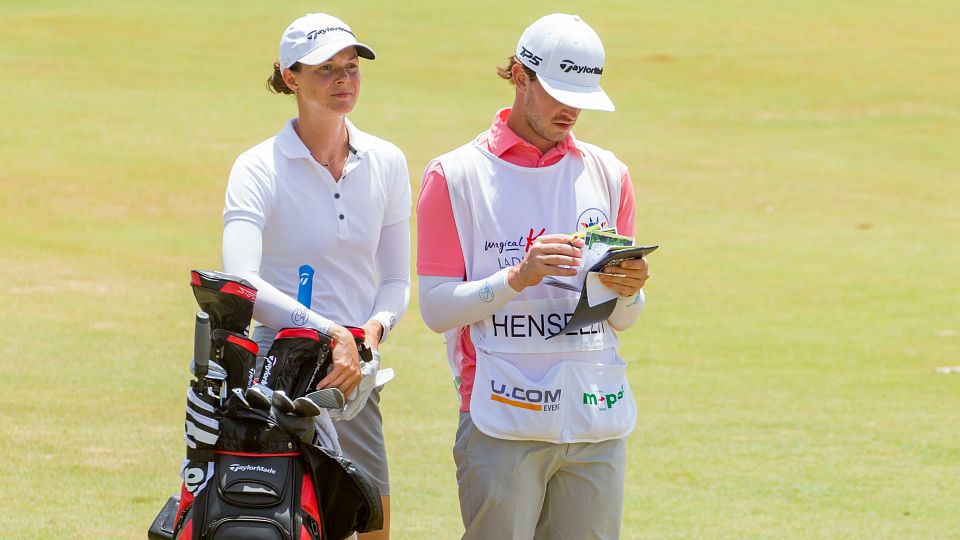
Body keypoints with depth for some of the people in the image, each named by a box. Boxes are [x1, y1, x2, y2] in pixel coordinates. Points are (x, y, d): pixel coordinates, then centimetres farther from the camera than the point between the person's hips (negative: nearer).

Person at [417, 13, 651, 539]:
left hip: (598, 422, 4)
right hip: (502, 423, -4)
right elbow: (437, 309, -4)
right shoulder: (455, 176, 2)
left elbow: (620, 322, 16)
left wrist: (628, 292, -8)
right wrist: (518, 277, -18)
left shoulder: (606, 174, 14)